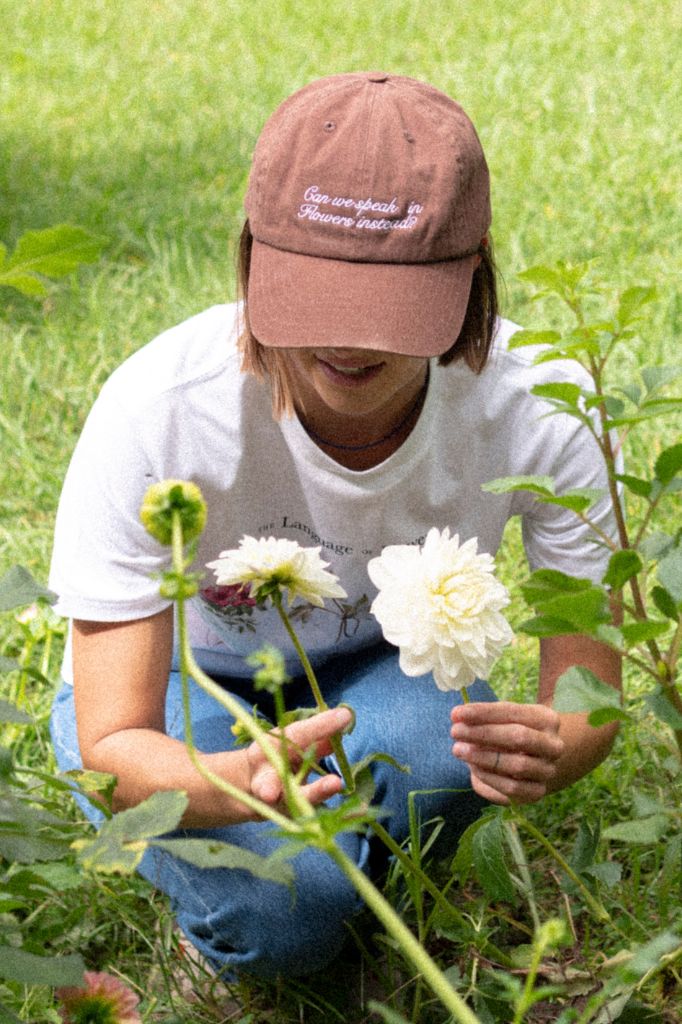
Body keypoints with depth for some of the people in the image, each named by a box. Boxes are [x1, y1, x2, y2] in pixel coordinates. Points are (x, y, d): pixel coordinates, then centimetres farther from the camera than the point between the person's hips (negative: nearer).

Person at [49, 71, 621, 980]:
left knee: (442, 747, -34)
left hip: (384, 669, 2)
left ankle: (361, 890, 1)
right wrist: (242, 780, -56)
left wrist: (552, 749, -48)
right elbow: (112, 749, -31)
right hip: (177, 688, -1)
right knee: (284, 908, -30)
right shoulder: (158, 415, -34)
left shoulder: (536, 408, -28)